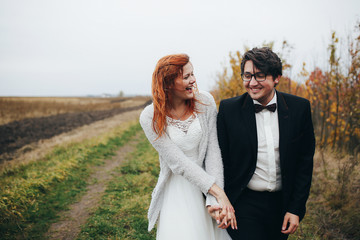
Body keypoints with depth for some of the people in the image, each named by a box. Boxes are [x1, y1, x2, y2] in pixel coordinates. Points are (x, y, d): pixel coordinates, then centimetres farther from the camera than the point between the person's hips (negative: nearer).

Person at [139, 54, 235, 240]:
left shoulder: (205, 101, -7)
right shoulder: (150, 118, -12)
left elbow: (213, 150, -10)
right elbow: (177, 162, -16)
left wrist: (216, 200, -18)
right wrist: (217, 191, -22)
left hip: (207, 180, 2)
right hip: (177, 188, -1)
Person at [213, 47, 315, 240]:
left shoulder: (299, 108, -3)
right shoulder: (228, 109, -7)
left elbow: (305, 161, 1)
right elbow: (220, 160, -1)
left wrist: (296, 208, -1)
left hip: (282, 203, 2)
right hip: (244, 204, -2)